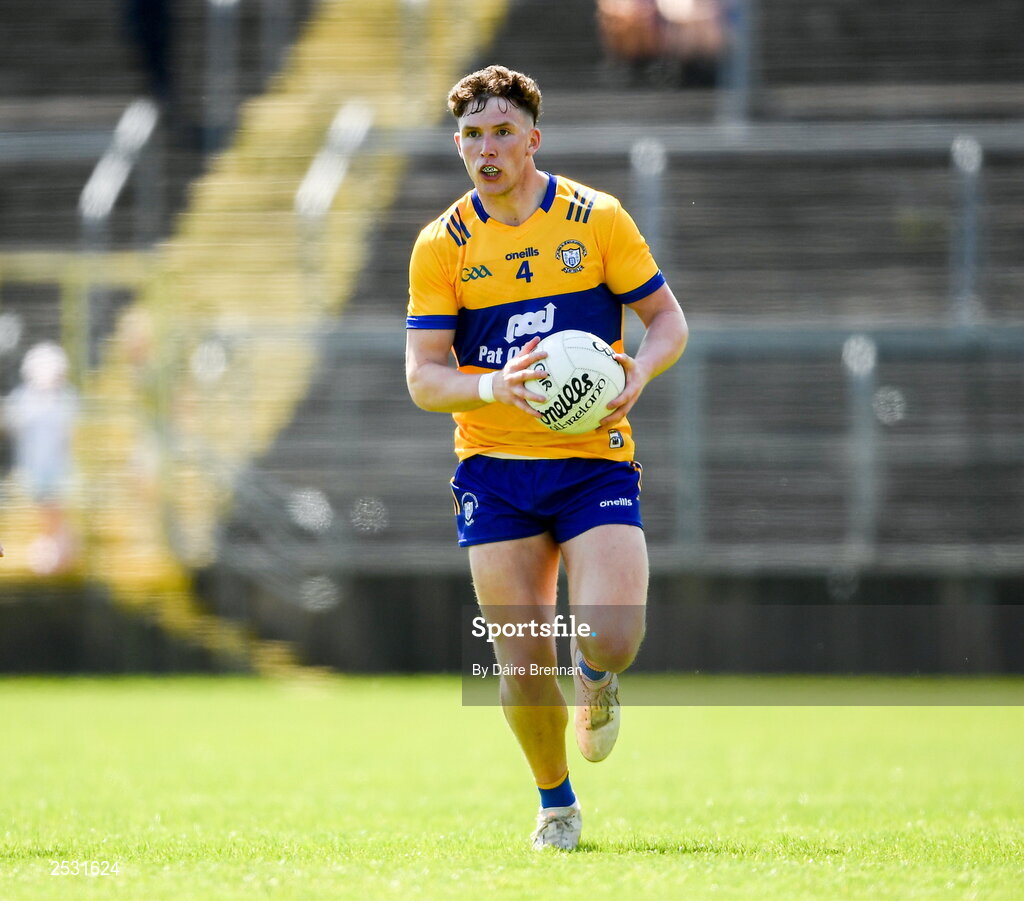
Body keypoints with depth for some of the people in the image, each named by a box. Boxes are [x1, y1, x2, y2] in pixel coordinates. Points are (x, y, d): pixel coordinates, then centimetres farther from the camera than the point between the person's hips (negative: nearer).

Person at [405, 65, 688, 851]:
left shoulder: (596, 219, 0)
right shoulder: (441, 246, 1)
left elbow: (669, 321, 5)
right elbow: (423, 377, -3)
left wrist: (639, 372, -17)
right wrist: (493, 386, -23)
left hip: (595, 457, -1)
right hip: (496, 469, 1)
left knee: (612, 637, -18)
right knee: (522, 659, -3)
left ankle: (596, 683, 21)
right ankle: (556, 803, 20)